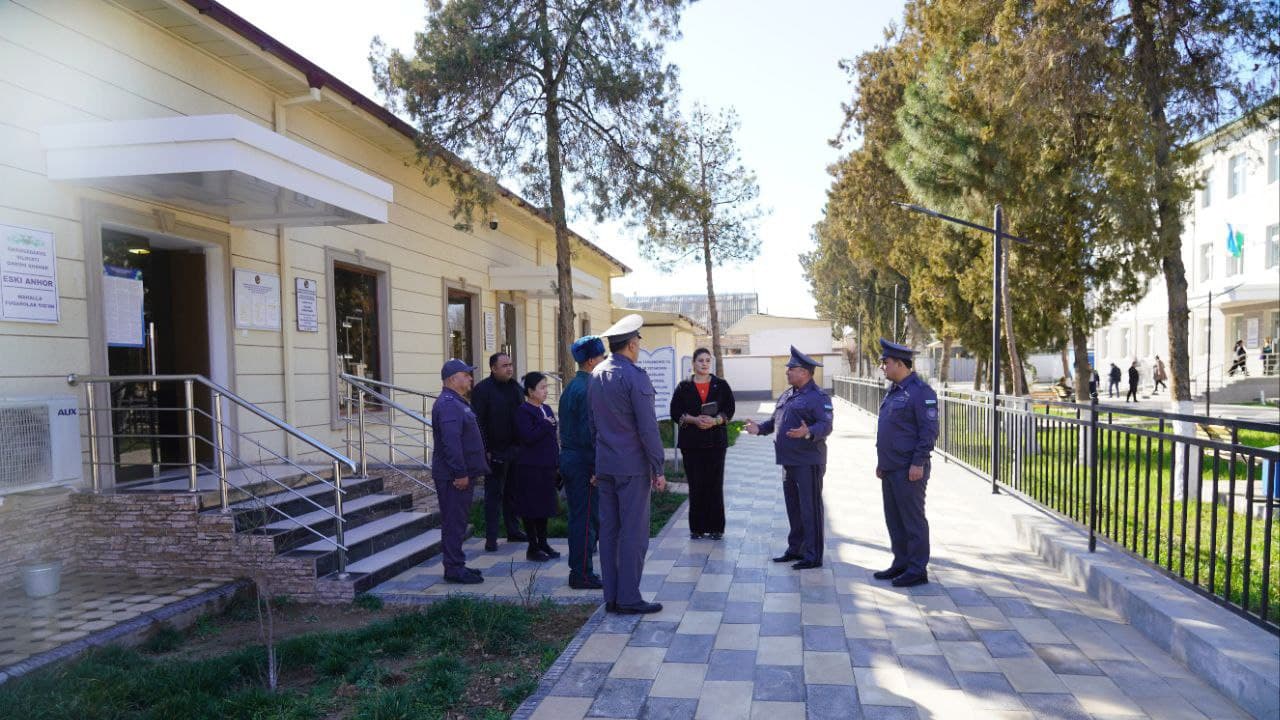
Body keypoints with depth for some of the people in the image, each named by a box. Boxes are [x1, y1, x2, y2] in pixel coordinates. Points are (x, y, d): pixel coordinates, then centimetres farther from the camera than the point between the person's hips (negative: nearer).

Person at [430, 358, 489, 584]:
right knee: (454, 522, -5)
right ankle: (454, 568, 1)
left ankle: (455, 565, 23)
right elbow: (451, 442, -25)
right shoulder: (448, 405, -18)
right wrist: (460, 473, -25)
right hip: (454, 477, -11)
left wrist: (470, 471, 22)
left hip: (462, 474, 11)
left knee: (457, 521, 15)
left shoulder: (458, 403, 18)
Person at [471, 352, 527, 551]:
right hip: (495, 452, -6)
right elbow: (479, 422, -13)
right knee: (494, 495, -1)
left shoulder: (516, 387, 11)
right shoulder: (482, 389, -10)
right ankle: (491, 537, 5)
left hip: (515, 450, 7)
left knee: (513, 492, 15)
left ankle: (513, 531, 25)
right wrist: (484, 450, -17)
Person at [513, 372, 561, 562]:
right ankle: (533, 547, 10)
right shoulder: (523, 411, -12)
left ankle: (543, 543, 23)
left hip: (547, 466, 8)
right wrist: (546, 424, -17)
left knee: (545, 505, 13)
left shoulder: (546, 409, 13)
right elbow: (528, 437, -24)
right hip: (530, 467, -8)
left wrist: (557, 460, 15)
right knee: (531, 507, 1)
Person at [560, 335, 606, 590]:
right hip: (584, 461, -10)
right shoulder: (588, 388, -17)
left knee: (578, 517, 15)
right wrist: (600, 467, -18)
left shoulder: (570, 387, 14)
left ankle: (578, 570, 23)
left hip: (568, 457, 10)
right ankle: (582, 574, 5)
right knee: (587, 519, -2)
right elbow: (591, 431, -21)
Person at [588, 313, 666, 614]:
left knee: (609, 530, 10)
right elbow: (647, 428, -15)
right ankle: (629, 599, 4)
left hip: (604, 465, 7)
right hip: (632, 466, -7)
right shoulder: (635, 376, -13)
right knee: (634, 533, -1)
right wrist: (658, 469, -9)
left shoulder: (596, 375, 10)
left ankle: (611, 597, 17)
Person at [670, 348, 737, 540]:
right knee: (695, 485, 1)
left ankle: (715, 527, 9)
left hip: (716, 440, 0)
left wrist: (715, 420, -16)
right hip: (691, 441, 0)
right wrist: (694, 419, -14)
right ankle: (697, 527, 11)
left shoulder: (721, 385, 7)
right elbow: (675, 412, 2)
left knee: (715, 484, 0)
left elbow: (729, 410, 2)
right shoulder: (684, 387, 6)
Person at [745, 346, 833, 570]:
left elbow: (826, 425, -21)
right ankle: (795, 549, 28)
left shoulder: (818, 397, -12)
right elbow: (775, 420, 22)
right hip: (789, 461, 9)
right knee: (793, 507, 16)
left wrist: (808, 433, -38)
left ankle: (813, 556, 5)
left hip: (808, 463, -9)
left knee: (810, 509, -3)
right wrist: (760, 428, 6)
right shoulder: (787, 395, 16)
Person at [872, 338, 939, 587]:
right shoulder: (894, 391, 15)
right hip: (890, 469, 9)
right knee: (894, 519, 15)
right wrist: (881, 461, 19)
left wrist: (918, 463, -20)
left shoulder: (921, 391, -13)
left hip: (909, 471, -9)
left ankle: (917, 570, 9)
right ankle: (901, 564, 26)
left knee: (913, 519, -1)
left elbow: (929, 431, -17)